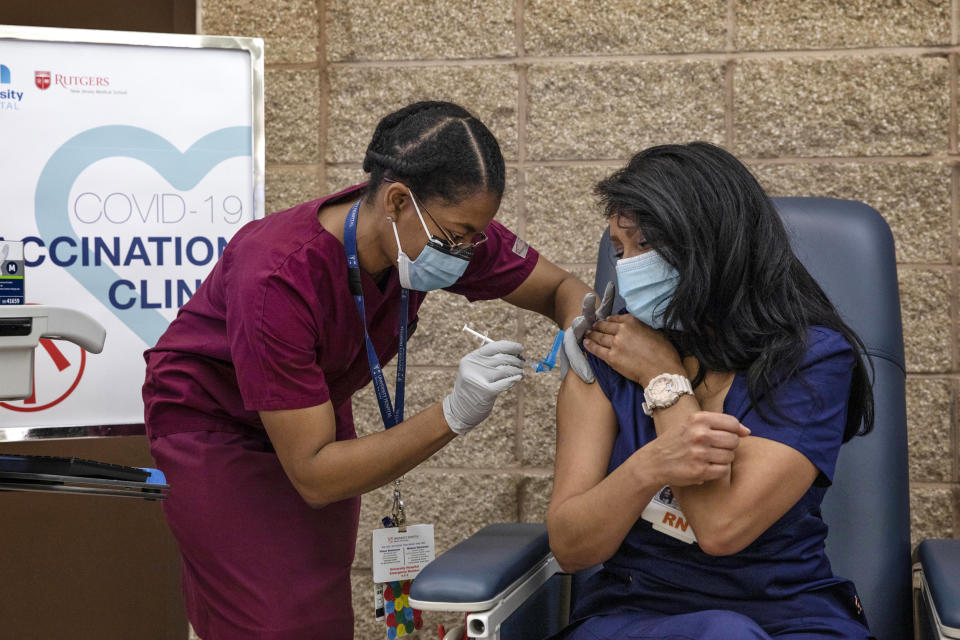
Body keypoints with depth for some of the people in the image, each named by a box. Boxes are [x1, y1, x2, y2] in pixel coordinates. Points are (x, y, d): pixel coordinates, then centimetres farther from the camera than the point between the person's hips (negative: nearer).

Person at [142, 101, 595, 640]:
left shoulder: (448, 226, -22)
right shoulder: (279, 280, -39)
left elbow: (559, 287, -5)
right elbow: (313, 476, -35)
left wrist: (582, 323, -30)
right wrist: (454, 415, -44)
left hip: (316, 409, 6)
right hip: (213, 427, -6)